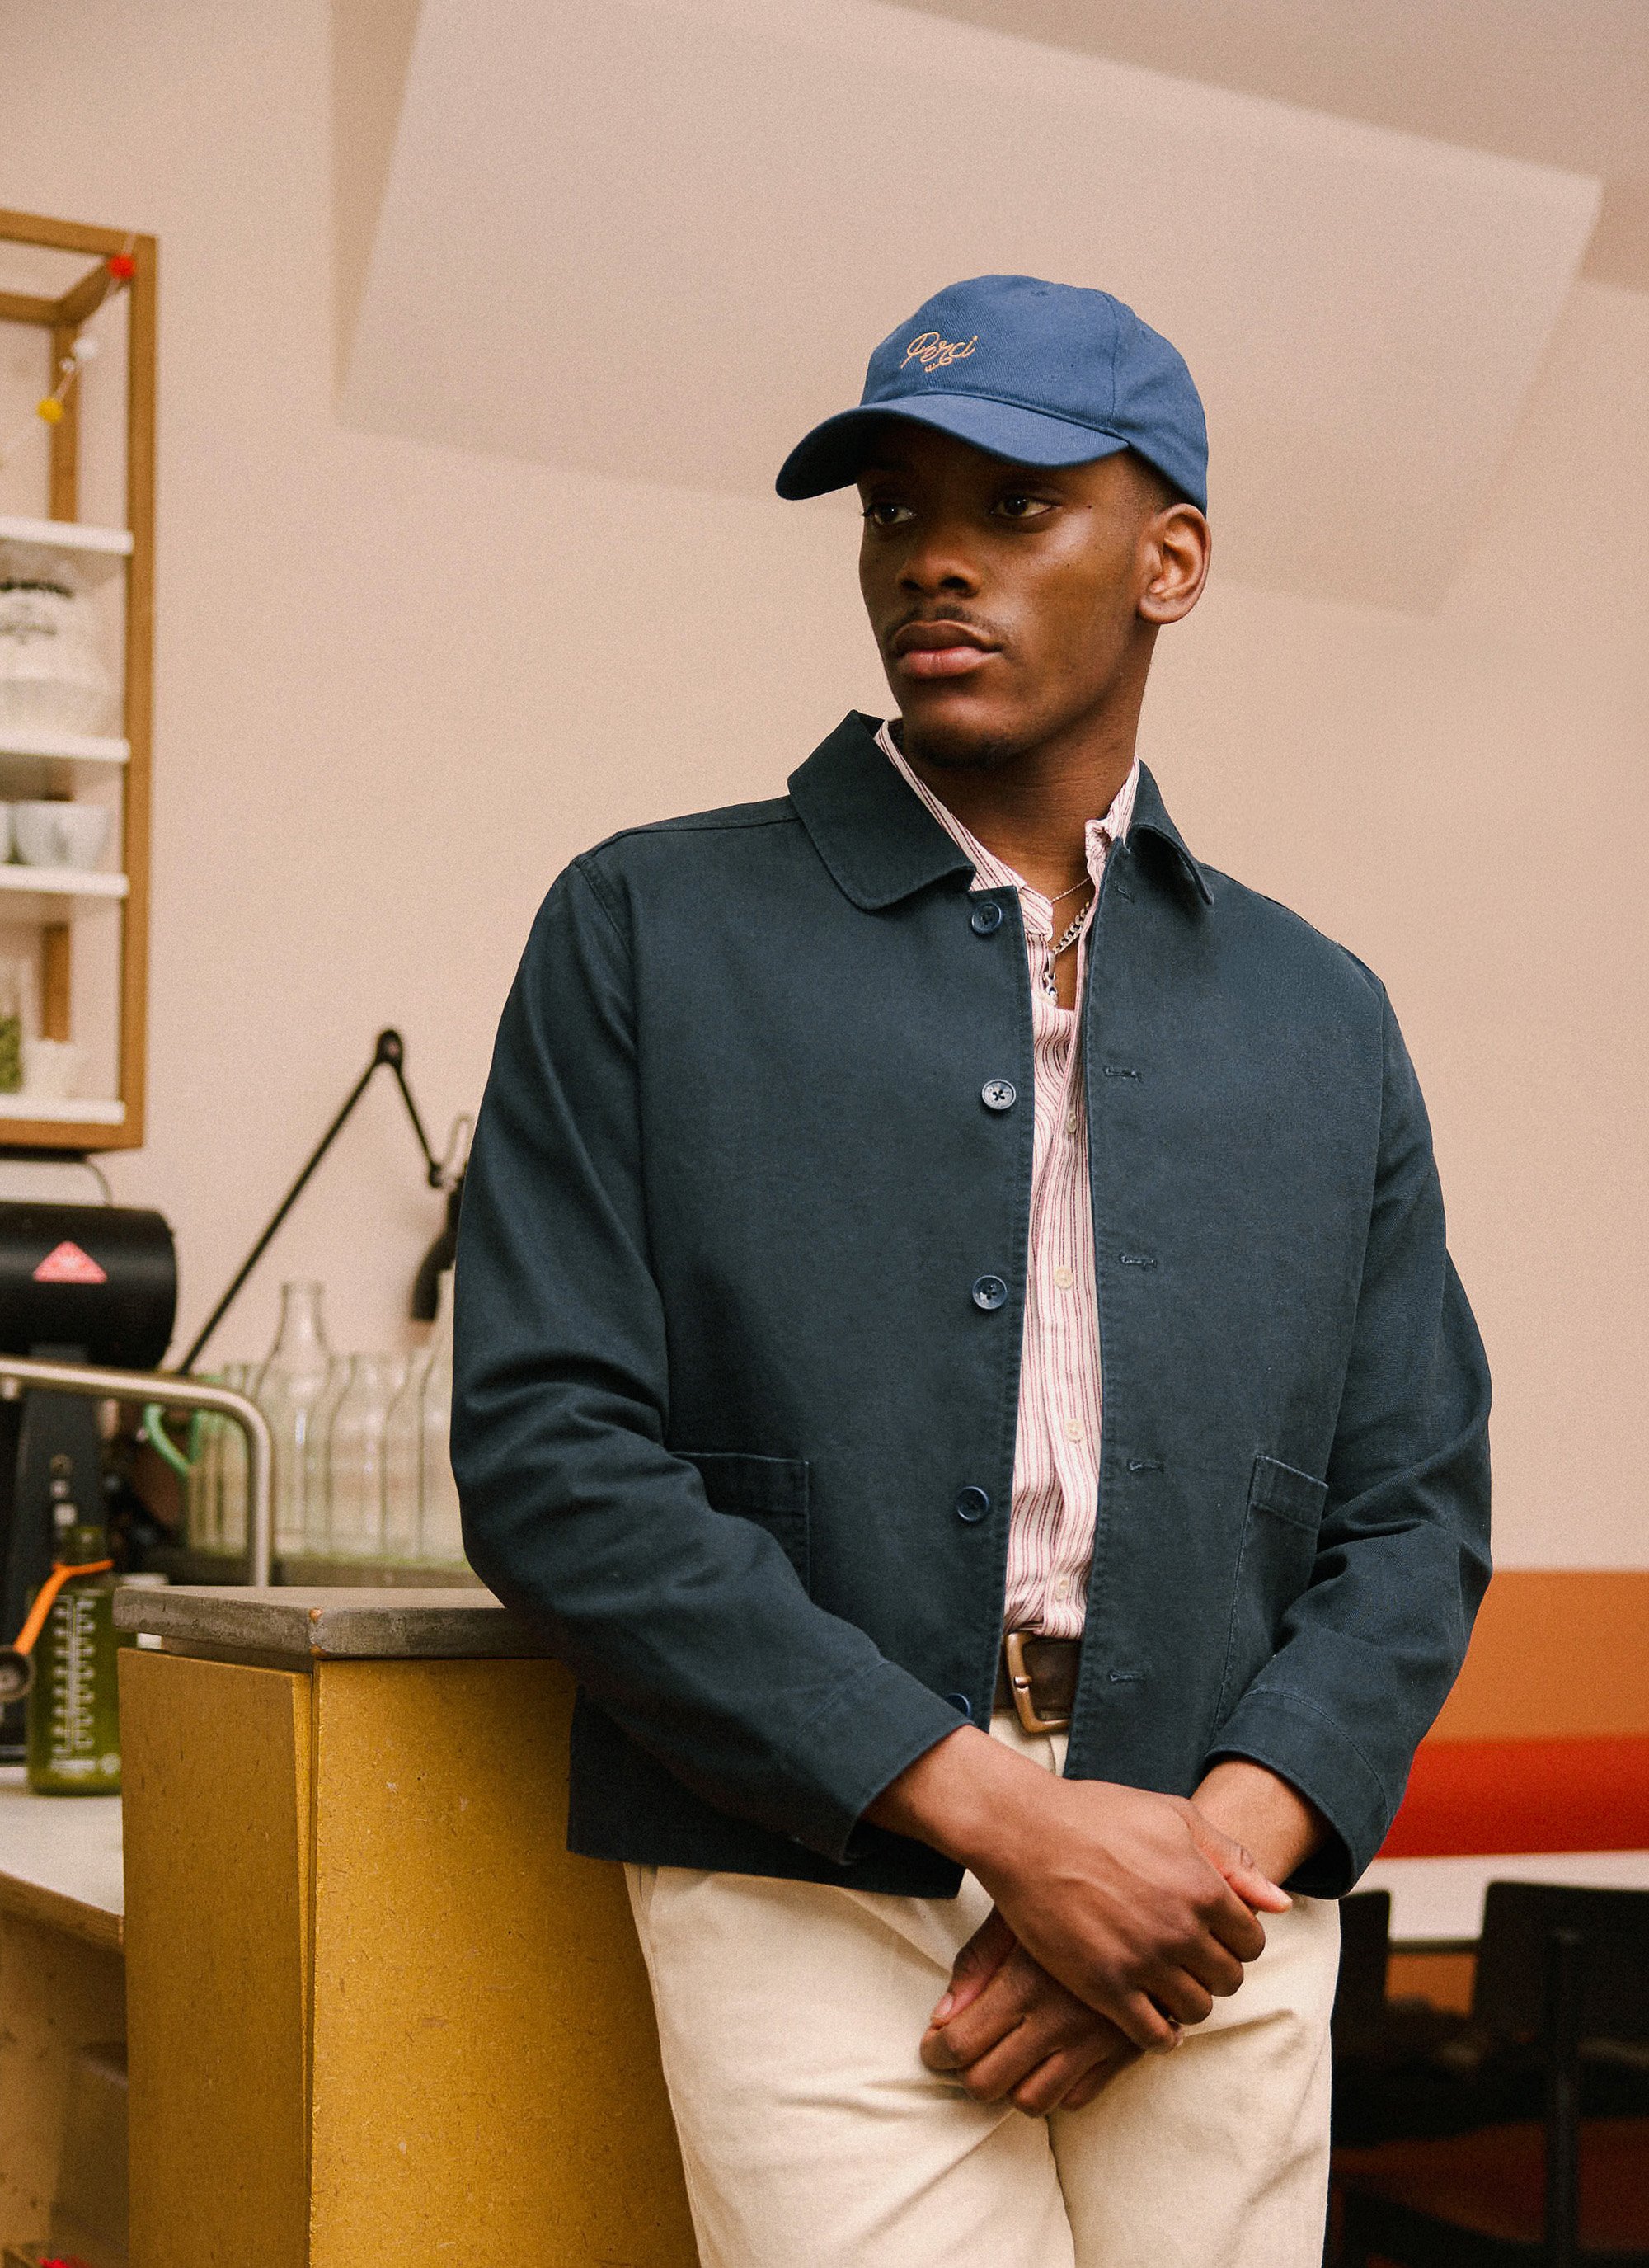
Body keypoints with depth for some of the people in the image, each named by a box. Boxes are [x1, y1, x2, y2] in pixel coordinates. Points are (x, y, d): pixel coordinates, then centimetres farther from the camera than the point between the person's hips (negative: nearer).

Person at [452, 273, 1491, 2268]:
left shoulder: (1319, 1018, 12)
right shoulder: (648, 933, 2)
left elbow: (1411, 1510, 10)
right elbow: (550, 1450, -7)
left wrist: (1218, 1845, -9)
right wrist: (1002, 1816, -13)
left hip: (1212, 1911, 3)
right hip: (822, 1900, -3)